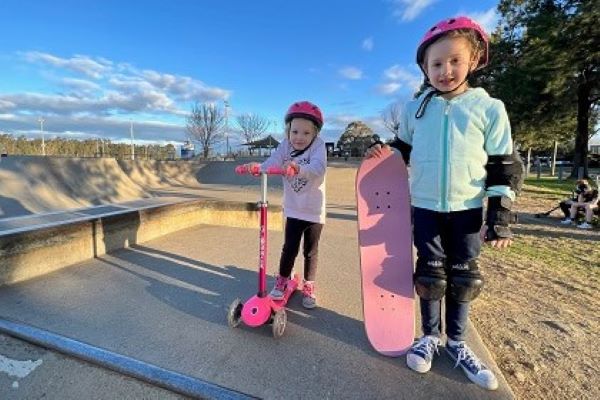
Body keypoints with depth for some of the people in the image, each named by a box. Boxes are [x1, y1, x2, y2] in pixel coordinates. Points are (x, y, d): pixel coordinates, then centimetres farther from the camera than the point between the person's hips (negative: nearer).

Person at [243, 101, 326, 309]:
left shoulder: (318, 146, -15)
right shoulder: (285, 146, -6)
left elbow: (319, 168, -36)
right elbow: (272, 162, -22)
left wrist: (299, 168, -55)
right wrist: (258, 167, -44)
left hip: (314, 210, -1)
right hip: (293, 209, 2)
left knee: (311, 251, 11)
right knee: (289, 248, 6)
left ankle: (308, 286, 31)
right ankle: (281, 281, 29)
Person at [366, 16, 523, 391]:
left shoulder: (489, 108, -1)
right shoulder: (415, 108, 3)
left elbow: (505, 166, -1)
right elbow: (403, 148, 14)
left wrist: (501, 216, -6)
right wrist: (385, 151, -8)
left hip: (467, 208, 0)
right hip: (426, 207, 1)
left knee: (463, 277, 9)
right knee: (430, 275, 8)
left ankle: (457, 342, 30)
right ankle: (430, 336, 28)